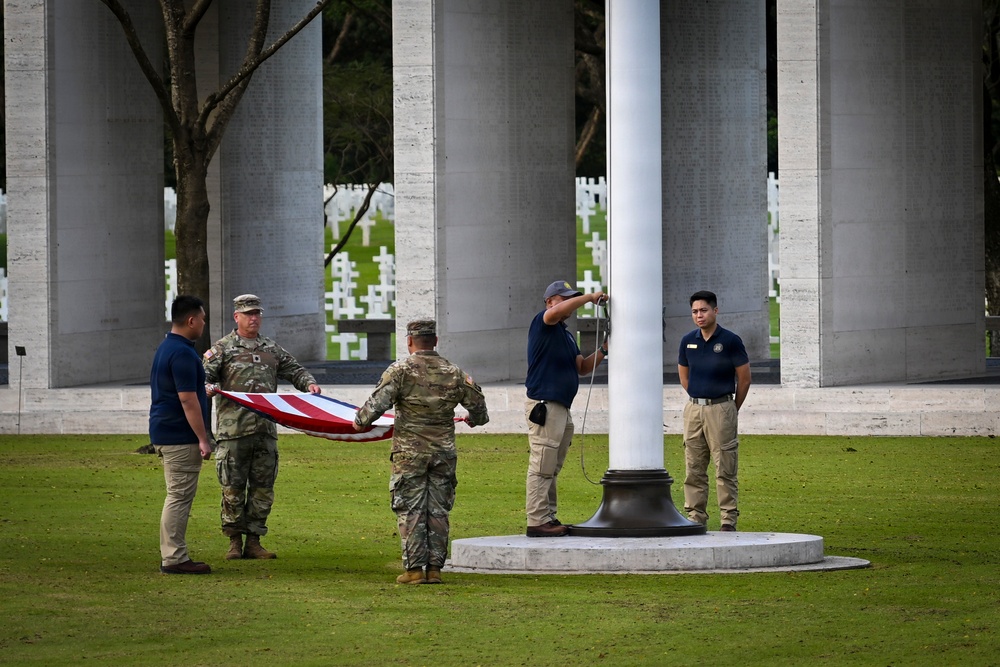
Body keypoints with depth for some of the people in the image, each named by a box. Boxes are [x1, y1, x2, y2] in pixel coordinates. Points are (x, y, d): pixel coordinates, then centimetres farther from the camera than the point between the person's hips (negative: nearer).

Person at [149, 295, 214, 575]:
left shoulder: (166, 348, 15)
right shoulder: (182, 354, -18)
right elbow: (187, 400, -21)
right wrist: (203, 439, -19)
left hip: (164, 434, 11)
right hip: (180, 437, -11)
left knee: (178, 496, 14)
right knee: (180, 496, -7)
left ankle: (173, 556, 15)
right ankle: (174, 559, -6)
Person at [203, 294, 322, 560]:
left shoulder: (271, 349, 17)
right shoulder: (223, 348, 4)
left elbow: (294, 370, 24)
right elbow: (203, 374, -1)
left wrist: (309, 383, 5)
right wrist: (208, 387, -23)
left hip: (265, 429, 4)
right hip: (233, 430, -4)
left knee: (263, 488, 4)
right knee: (233, 488, -2)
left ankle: (254, 542, 9)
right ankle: (234, 540, 6)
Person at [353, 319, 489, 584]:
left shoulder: (401, 370, -7)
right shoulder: (453, 373, 6)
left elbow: (378, 402, -15)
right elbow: (477, 404, 14)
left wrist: (361, 422, 3)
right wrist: (476, 419, 37)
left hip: (410, 452, -3)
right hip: (444, 452, 3)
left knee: (410, 511, 1)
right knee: (438, 511, 8)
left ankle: (414, 568, -3)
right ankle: (434, 568, 7)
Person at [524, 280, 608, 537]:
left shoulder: (566, 333, 23)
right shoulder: (543, 324, -5)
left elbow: (582, 368, 19)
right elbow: (557, 311, -28)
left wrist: (603, 351, 3)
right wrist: (590, 298, -20)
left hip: (562, 408, 10)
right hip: (544, 407, -10)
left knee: (552, 470, 12)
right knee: (541, 468, -10)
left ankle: (549, 519, 15)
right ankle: (537, 522, -12)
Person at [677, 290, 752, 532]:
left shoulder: (730, 341, -6)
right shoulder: (688, 341, 7)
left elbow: (744, 378, 0)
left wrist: (732, 409, 6)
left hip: (721, 409, -5)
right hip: (693, 409, 5)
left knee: (725, 469, -4)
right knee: (694, 469, 6)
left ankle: (729, 519, -1)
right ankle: (695, 518, 11)